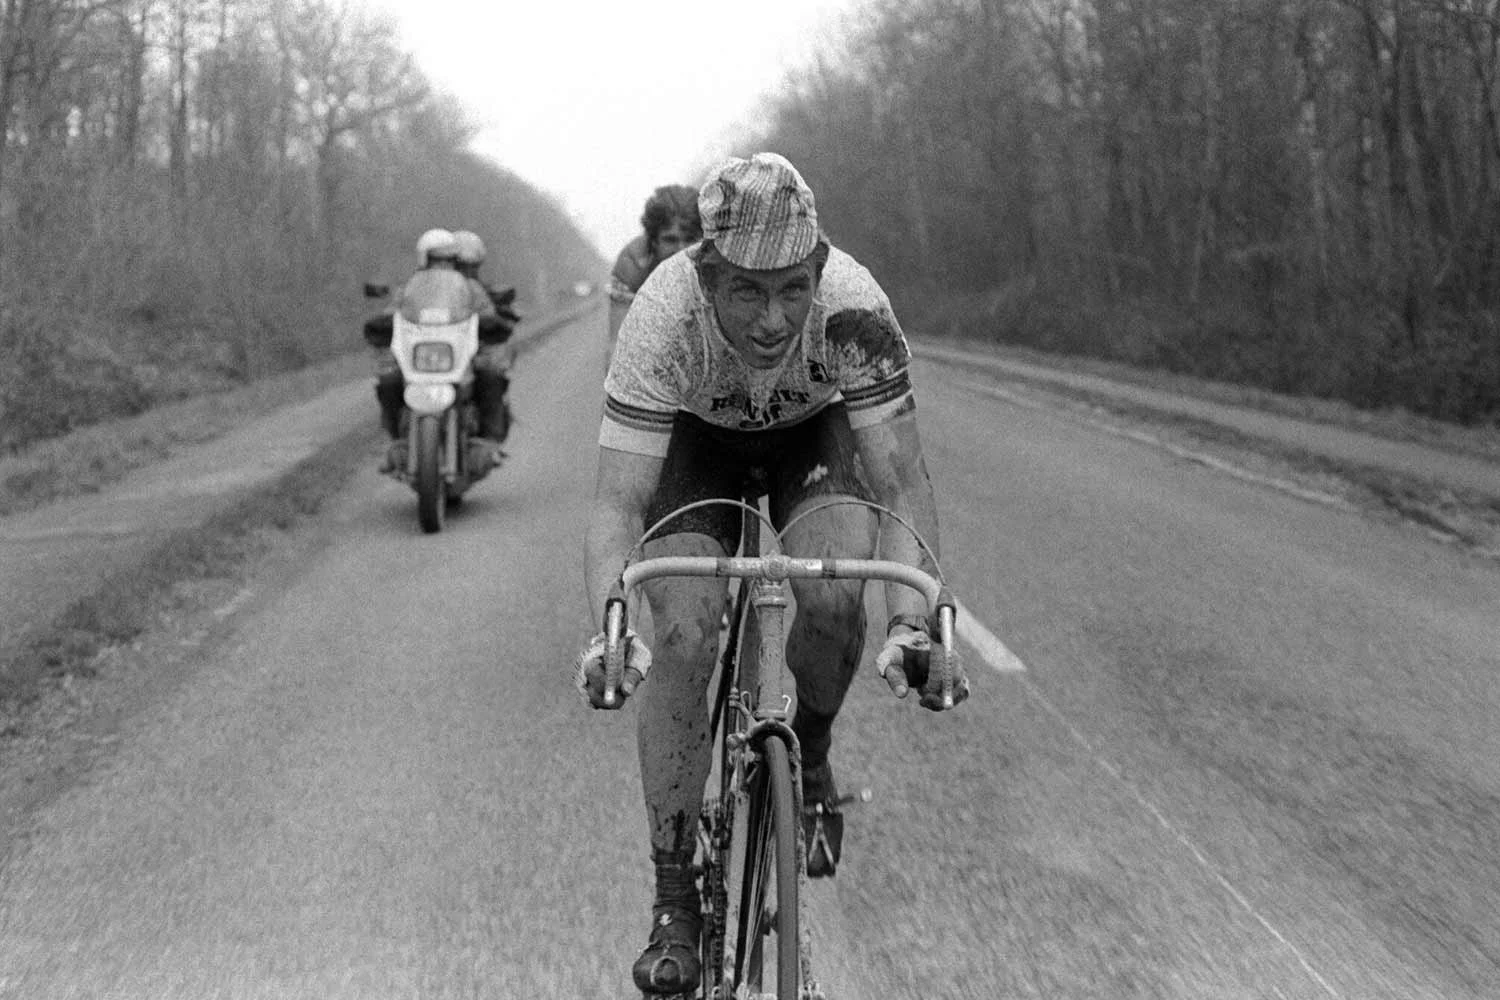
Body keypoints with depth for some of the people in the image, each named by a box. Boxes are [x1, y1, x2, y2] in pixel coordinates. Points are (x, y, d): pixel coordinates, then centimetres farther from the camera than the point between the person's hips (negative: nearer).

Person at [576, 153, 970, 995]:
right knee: (684, 638, -20)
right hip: (697, 437, 0)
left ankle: (813, 755, 6)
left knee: (832, 595, -28)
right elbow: (618, 501, -36)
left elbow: (902, 483, -34)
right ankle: (674, 896, -4)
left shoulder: (855, 308, -36)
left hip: (813, 430, 1)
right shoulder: (664, 317, -37)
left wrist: (912, 623, -48)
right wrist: (611, 624, -54)